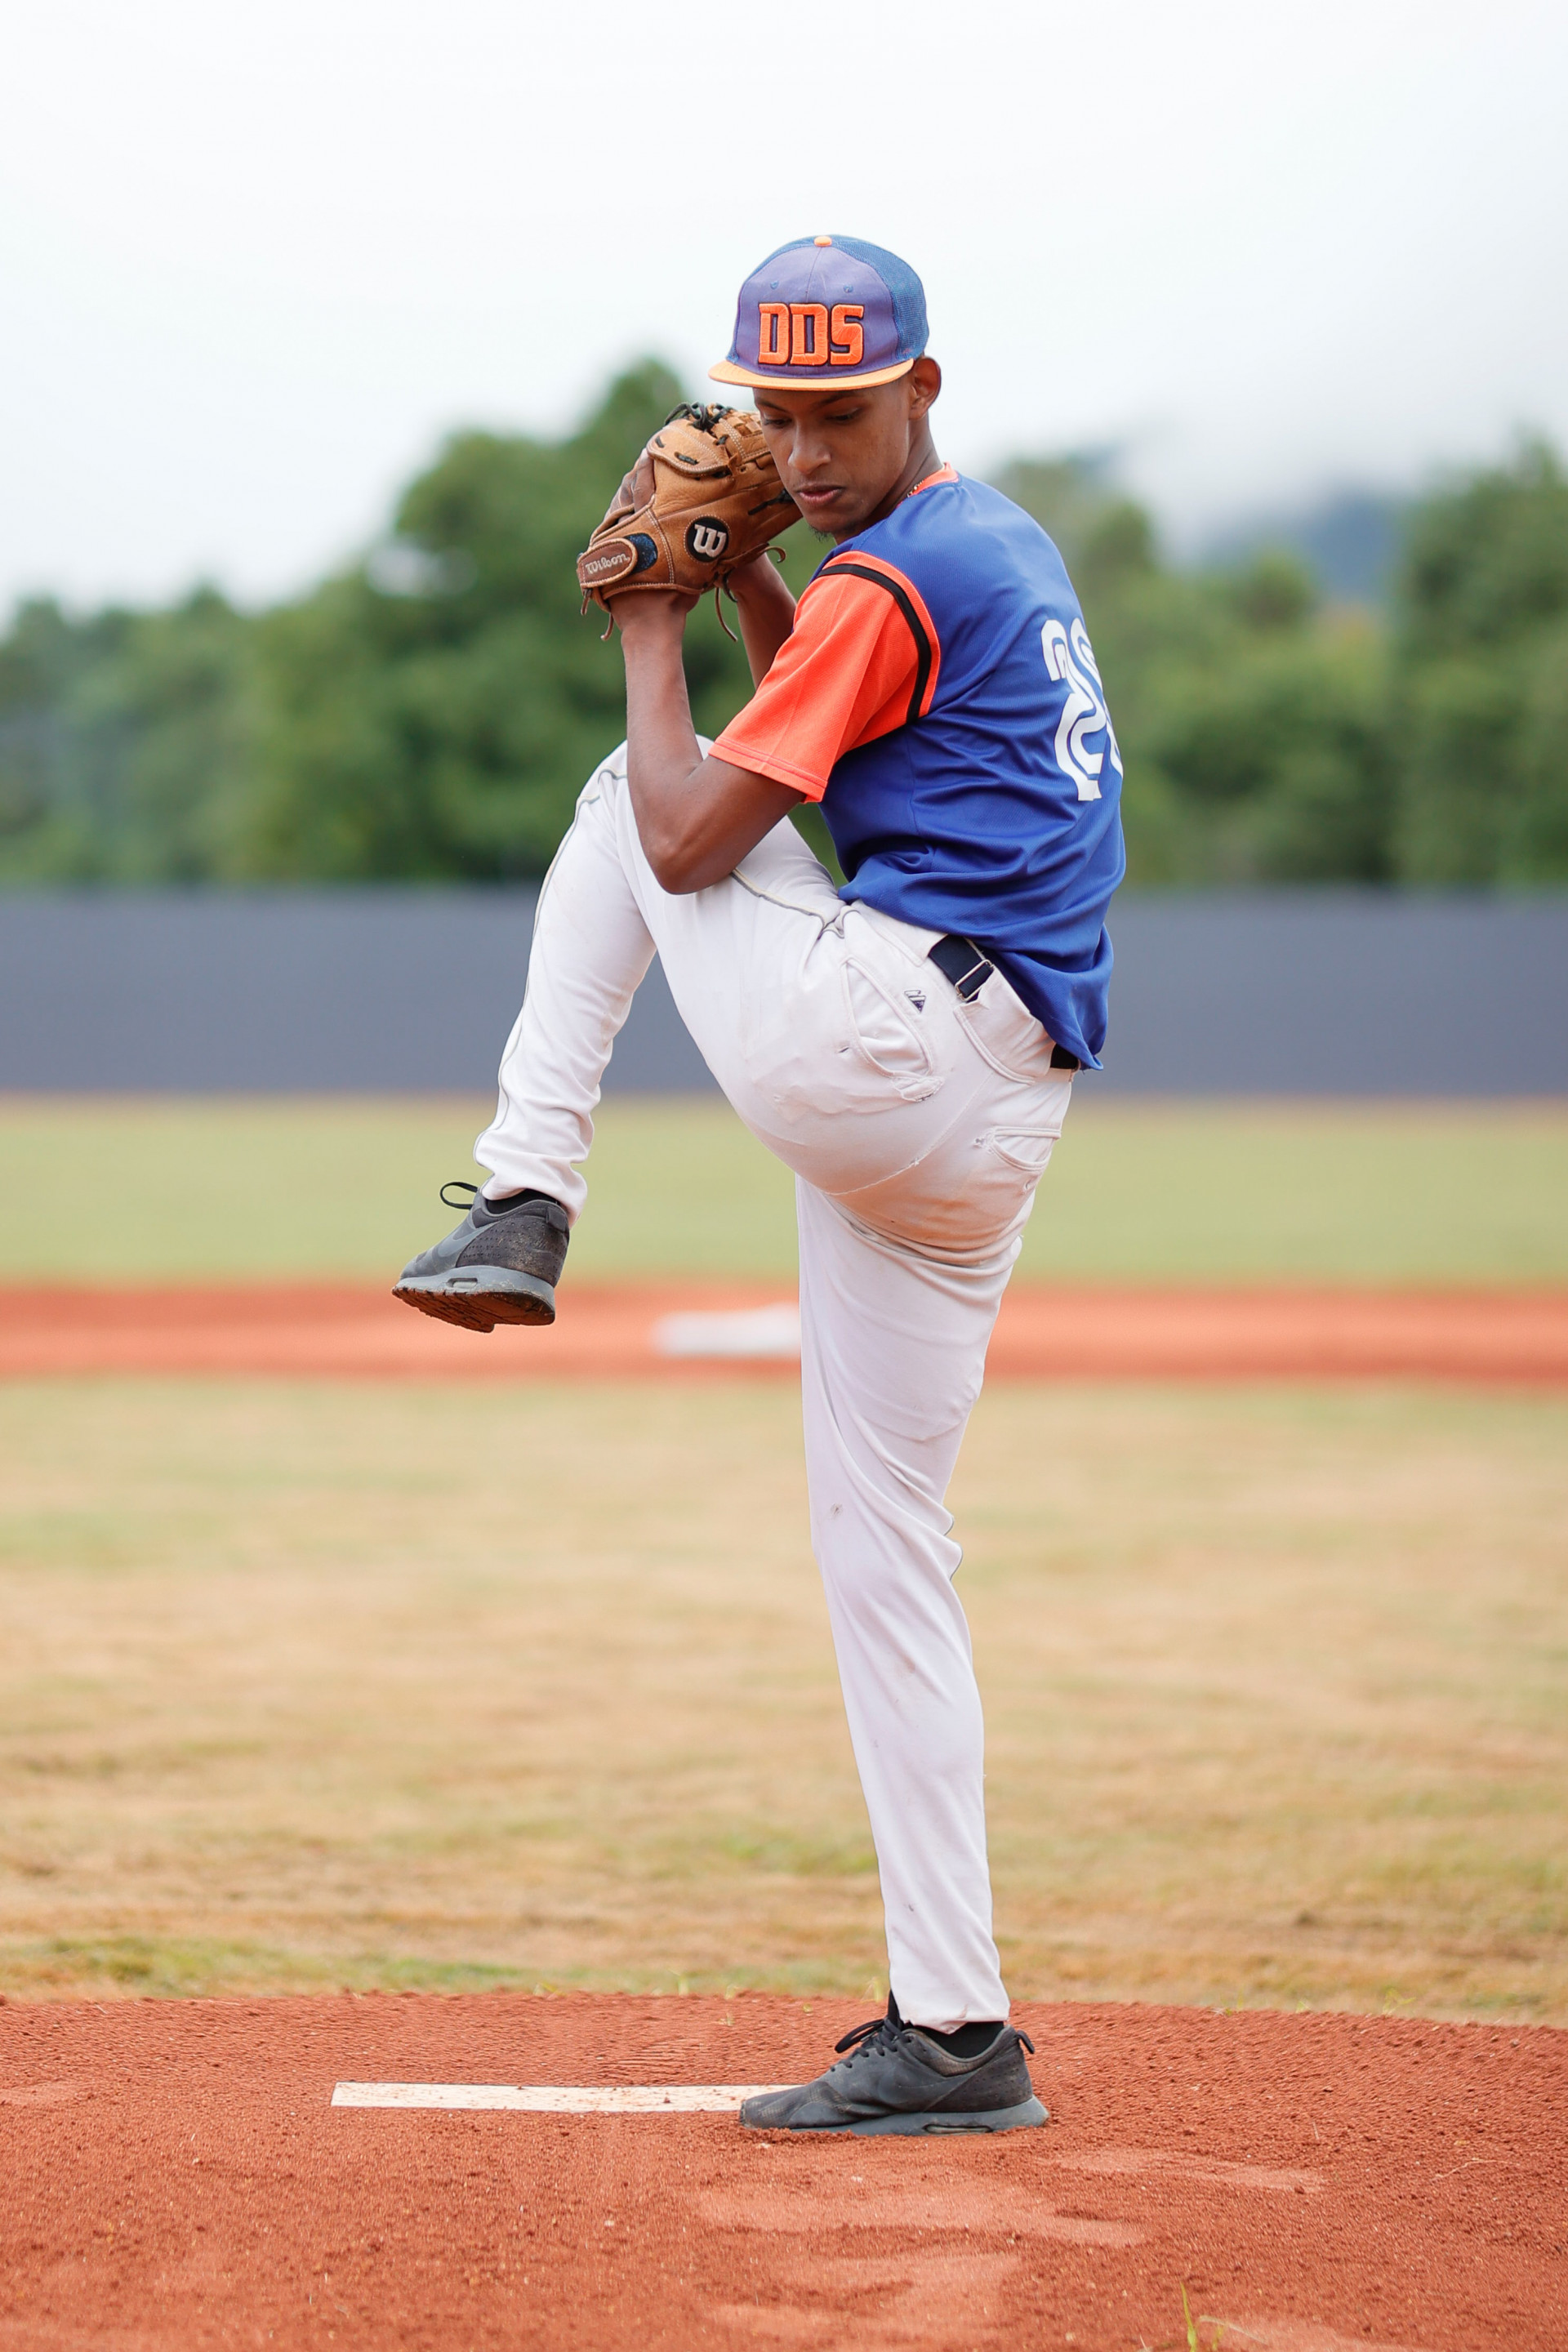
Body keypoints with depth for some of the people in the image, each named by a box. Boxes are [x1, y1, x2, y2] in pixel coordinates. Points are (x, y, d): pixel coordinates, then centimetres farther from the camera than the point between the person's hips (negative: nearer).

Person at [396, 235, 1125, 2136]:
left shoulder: (889, 581, -9)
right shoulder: (1004, 550, 21)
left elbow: (694, 833, -7)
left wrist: (651, 633, 7)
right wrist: (744, 578, 23)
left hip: (876, 1048, -9)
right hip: (983, 1128, 9)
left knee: (627, 792, 14)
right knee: (884, 1554, 9)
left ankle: (526, 1201, 7)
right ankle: (952, 2030, 6)